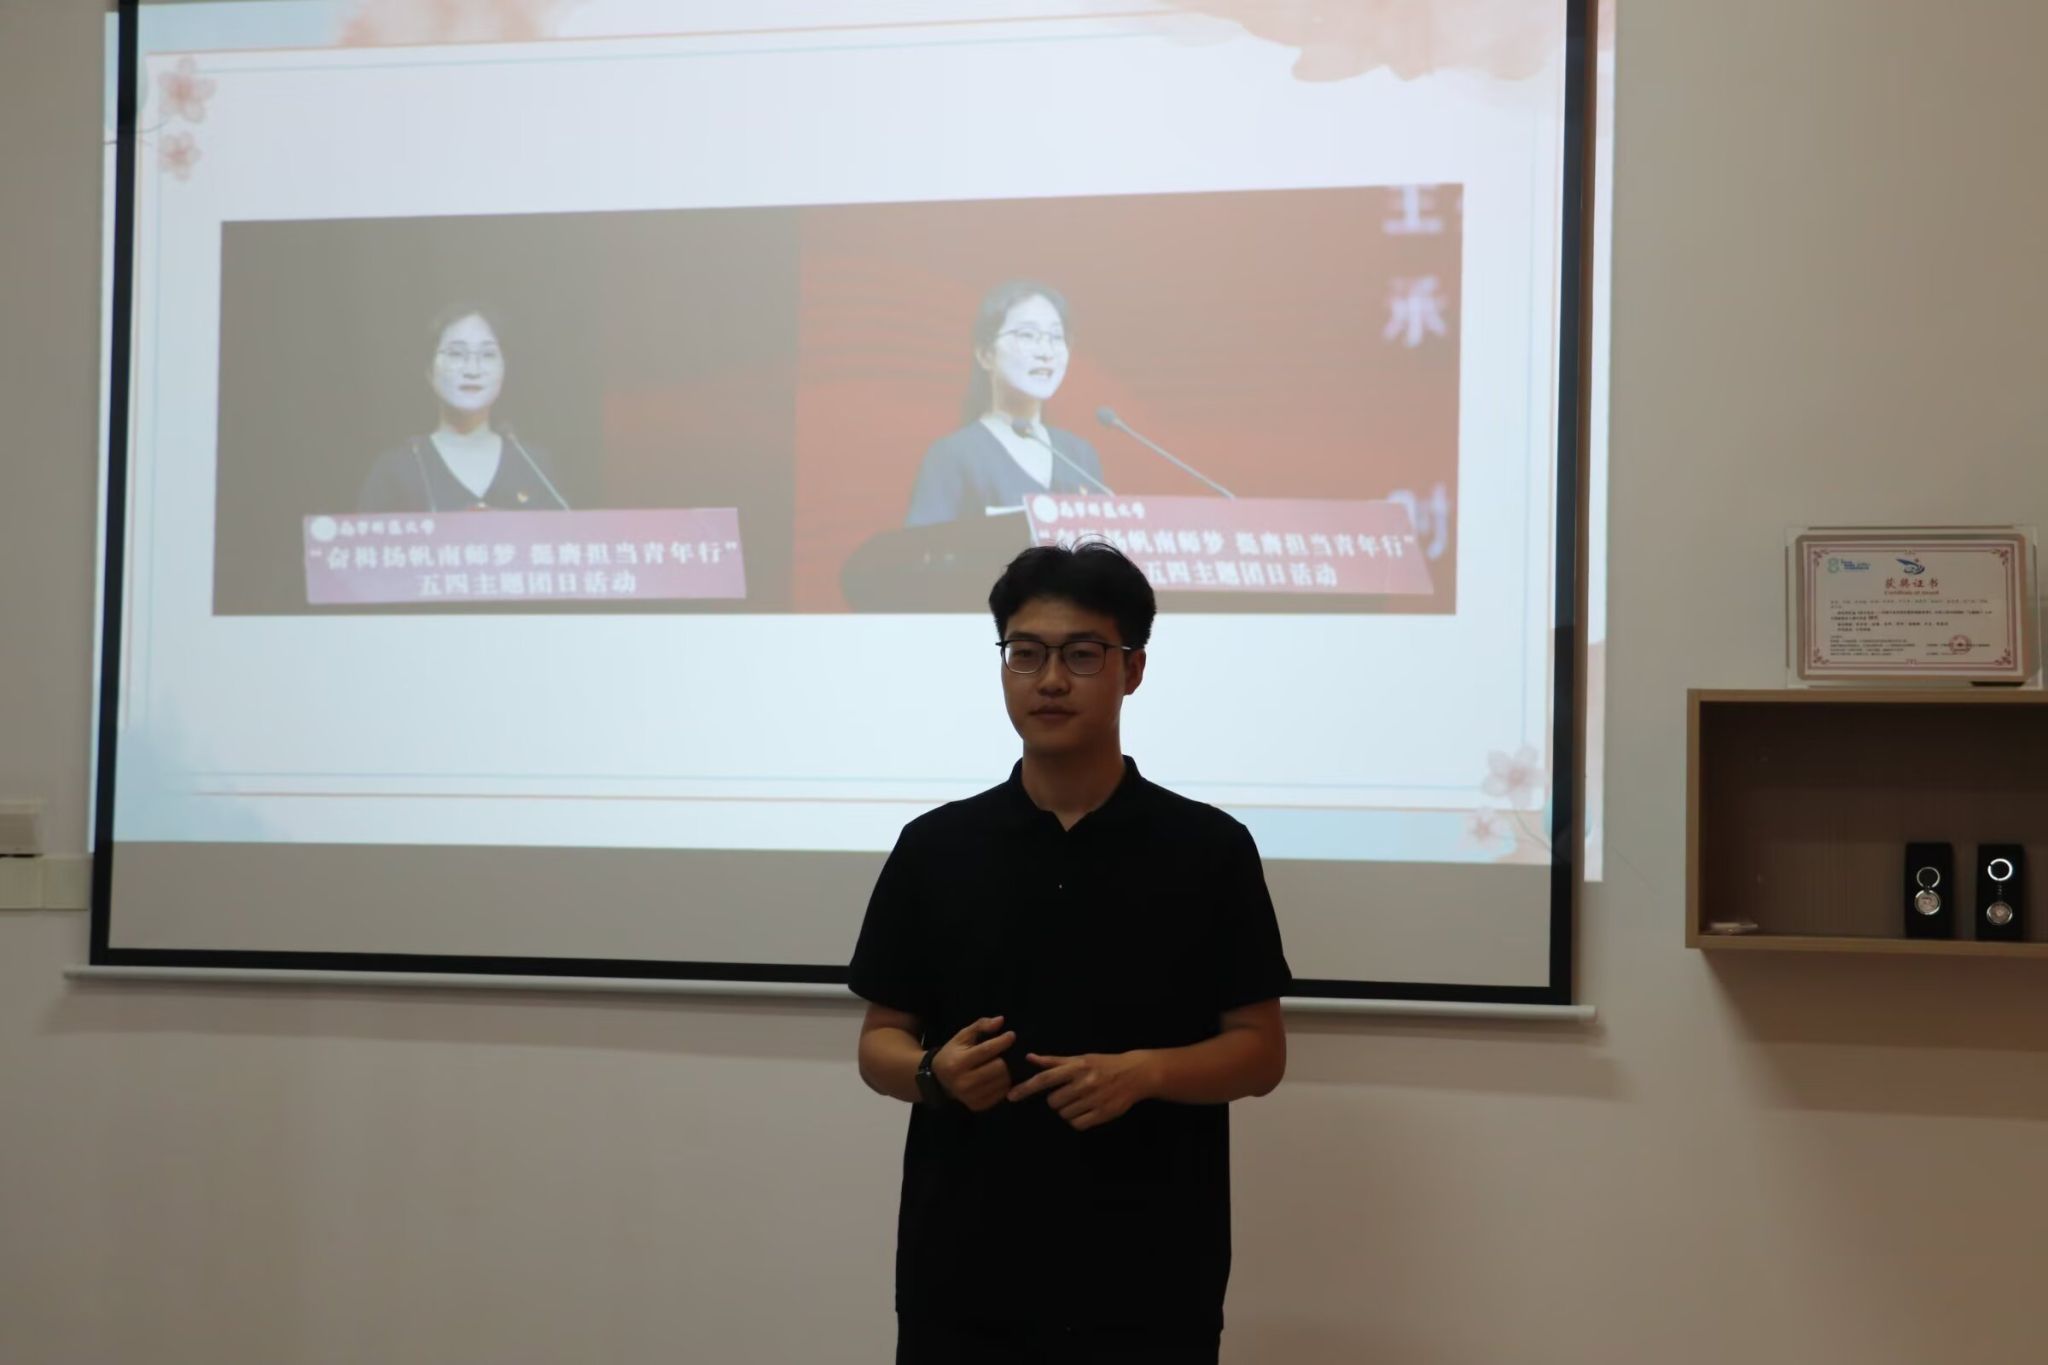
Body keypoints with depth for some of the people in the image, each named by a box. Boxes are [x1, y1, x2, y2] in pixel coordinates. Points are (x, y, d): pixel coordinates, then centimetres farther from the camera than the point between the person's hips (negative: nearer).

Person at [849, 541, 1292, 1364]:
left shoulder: (1208, 849, 0)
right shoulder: (934, 848, 5)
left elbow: (1259, 1051, 1)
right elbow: (880, 1042, 9)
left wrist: (1142, 1072, -17)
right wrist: (935, 1073, -13)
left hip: (1147, 1289, -1)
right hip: (963, 1282, 2)